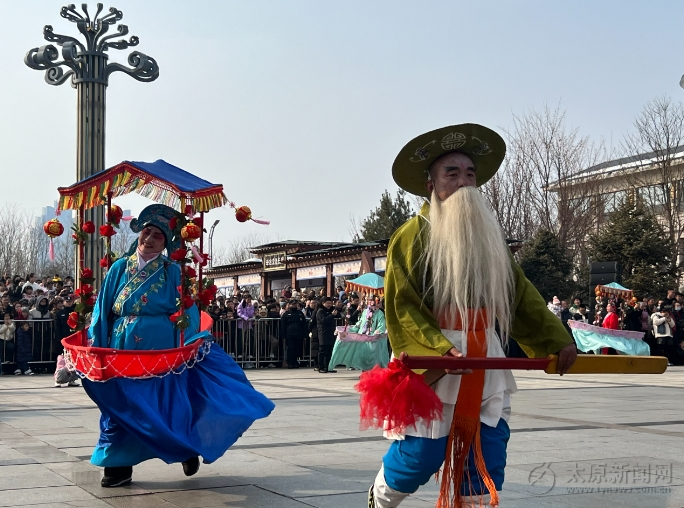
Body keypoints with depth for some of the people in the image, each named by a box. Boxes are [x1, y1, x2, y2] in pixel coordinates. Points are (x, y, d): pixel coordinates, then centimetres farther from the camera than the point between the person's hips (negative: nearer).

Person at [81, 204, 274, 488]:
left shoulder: (171, 272, 1)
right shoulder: (119, 269, 7)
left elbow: (186, 311, -3)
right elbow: (102, 310, 7)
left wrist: (192, 345, -14)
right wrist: (93, 347, 0)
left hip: (162, 355, -2)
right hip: (123, 353, 2)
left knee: (168, 406, 2)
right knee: (120, 408, 2)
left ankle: (188, 450, 26)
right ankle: (119, 466, 11)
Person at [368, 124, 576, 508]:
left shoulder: (490, 235, 13)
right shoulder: (412, 236, -7)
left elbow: (522, 294, 11)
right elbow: (402, 308, -13)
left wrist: (557, 338, 1)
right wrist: (441, 349, -26)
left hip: (485, 362, 6)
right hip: (432, 364, -6)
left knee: (487, 459, 4)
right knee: (420, 456, -3)